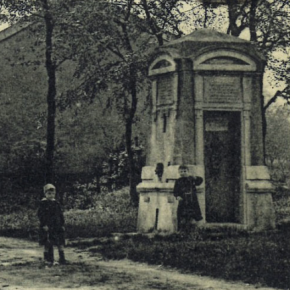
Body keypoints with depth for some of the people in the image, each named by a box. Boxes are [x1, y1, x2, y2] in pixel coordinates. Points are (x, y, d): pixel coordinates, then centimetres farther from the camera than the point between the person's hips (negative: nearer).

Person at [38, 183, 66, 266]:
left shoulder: (56, 203, 10)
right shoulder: (43, 203, -5)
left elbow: (61, 215, 15)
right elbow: (40, 214, -10)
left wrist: (62, 224, 10)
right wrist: (44, 225, -17)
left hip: (57, 226, 5)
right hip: (47, 226, -4)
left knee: (60, 243, 0)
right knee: (48, 244, 2)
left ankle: (62, 258, 4)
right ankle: (48, 259, 11)